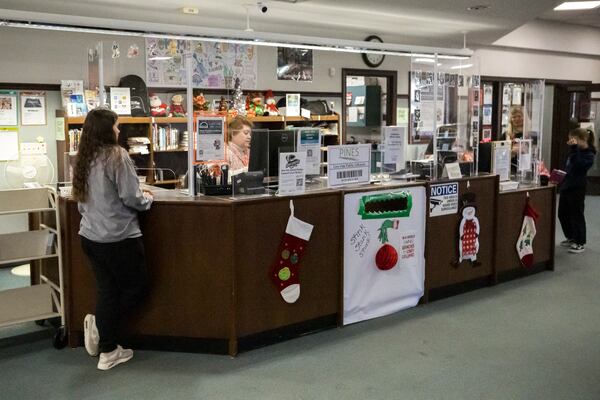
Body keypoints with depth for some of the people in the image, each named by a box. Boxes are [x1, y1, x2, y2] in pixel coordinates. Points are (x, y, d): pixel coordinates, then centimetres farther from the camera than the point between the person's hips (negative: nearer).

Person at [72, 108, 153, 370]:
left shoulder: (84, 159, 8)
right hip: (118, 237, -7)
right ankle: (99, 324, 3)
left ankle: (108, 352, 18)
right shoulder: (116, 155, -14)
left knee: (107, 291, 13)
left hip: (90, 236, 7)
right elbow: (131, 198, -17)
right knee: (136, 287, 13)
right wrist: (147, 199, 5)